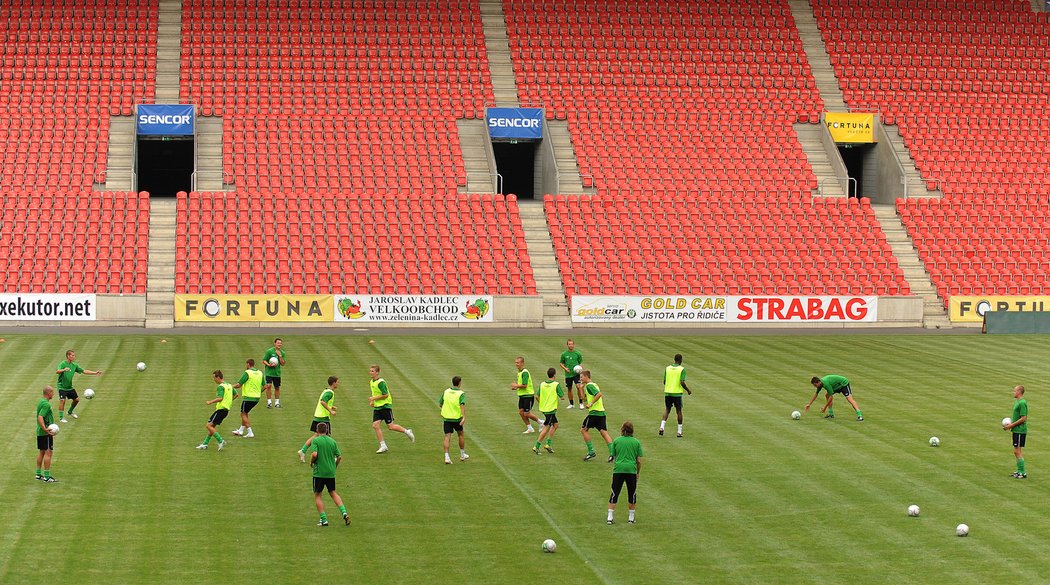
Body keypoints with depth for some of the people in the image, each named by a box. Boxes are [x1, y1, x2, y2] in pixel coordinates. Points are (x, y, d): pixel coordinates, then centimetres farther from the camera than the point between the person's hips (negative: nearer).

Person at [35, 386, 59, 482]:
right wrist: (45, 429, -33)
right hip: (45, 433, -10)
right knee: (48, 452, -8)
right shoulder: (46, 404, -19)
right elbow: (40, 417, -27)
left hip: (40, 432, 10)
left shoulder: (40, 401, 12)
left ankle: (38, 474, 22)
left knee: (41, 452, 16)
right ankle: (47, 477, -9)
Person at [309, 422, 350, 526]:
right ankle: (344, 513, 0)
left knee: (317, 495, 7)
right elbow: (339, 456, 5)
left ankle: (324, 519, 1)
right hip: (331, 472, 5)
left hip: (319, 472, -5)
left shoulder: (316, 440, -8)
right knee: (333, 493, 18)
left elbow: (314, 454, -21)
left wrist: (311, 462, -2)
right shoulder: (332, 441, 6)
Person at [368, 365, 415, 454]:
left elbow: (385, 395, -20)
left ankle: (407, 432, 20)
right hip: (377, 407, 8)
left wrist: (374, 398, -18)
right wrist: (373, 401, 10)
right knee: (375, 425, -6)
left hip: (385, 406, -8)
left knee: (390, 426, -4)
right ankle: (383, 446, 0)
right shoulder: (371, 382, 10)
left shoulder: (380, 382, -17)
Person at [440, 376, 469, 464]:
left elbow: (440, 404, 13)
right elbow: (462, 405, -23)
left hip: (446, 417, 2)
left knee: (447, 437, -1)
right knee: (461, 435, 19)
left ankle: (447, 457, -15)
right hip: (457, 418, -2)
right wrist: (464, 417, -31)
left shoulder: (446, 392, 3)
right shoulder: (461, 393, -9)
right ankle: (462, 455, 32)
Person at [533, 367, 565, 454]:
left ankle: (548, 444, 16)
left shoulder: (542, 384, 3)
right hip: (551, 409, -7)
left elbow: (537, 396, 5)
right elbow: (562, 397, -12)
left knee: (555, 425, 20)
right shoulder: (556, 384, -13)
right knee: (546, 428, 0)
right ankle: (537, 447, 0)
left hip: (543, 408, 7)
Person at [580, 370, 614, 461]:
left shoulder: (589, 385, -10)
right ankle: (612, 452, -7)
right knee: (603, 432, 4)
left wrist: (591, 404, -21)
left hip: (594, 412, -9)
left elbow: (599, 394, -25)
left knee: (584, 429, 4)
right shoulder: (594, 385, 19)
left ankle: (591, 452, 3)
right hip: (601, 412, 9)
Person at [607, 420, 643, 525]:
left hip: (618, 470, 0)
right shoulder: (637, 442, 2)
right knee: (632, 494, 12)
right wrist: (638, 473, 14)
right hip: (631, 470, 0)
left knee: (614, 494, 6)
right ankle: (631, 518, 16)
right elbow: (639, 460, 2)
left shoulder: (616, 441, 3)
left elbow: (613, 457, 7)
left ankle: (610, 517, 2)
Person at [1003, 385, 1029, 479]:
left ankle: (1023, 473, -4)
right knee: (1016, 451, 14)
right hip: (1016, 430, 10)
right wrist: (1010, 424, 9)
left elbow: (1023, 418, -20)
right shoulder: (1016, 401, 13)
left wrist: (1011, 425, -16)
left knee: (1017, 451, -8)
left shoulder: (1022, 403, -17)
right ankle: (1019, 471, 21)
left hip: (1020, 430, -10)